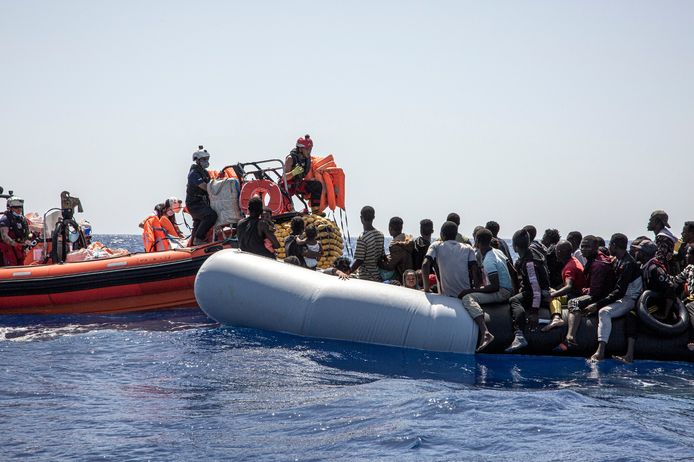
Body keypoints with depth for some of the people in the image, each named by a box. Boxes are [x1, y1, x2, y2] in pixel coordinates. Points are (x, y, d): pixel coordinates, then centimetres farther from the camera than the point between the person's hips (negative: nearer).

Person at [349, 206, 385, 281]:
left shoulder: (362, 238, -17)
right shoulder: (380, 235, 5)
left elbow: (359, 260, -17)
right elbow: (382, 257, 11)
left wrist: (347, 273, -10)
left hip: (364, 278, -7)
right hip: (378, 277, 7)